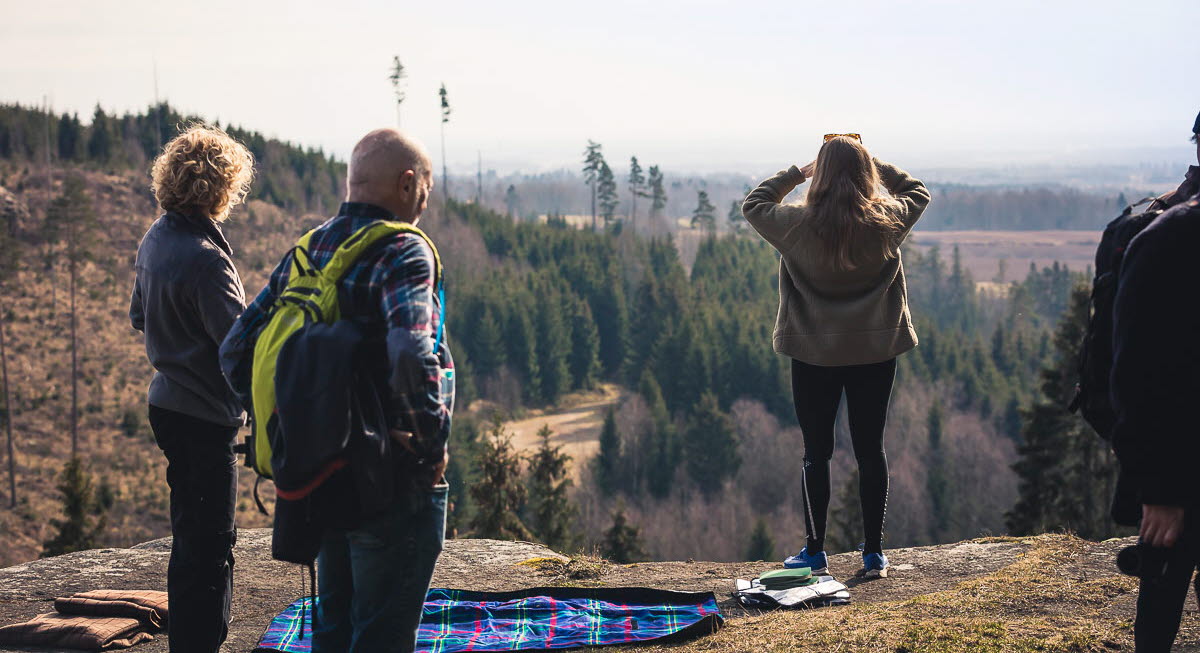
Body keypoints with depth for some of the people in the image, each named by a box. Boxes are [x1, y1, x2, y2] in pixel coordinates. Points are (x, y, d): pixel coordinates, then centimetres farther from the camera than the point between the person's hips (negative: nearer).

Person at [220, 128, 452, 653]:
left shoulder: (307, 251, 7)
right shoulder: (402, 253, -16)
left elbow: (235, 352, 8)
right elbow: (411, 356, -33)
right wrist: (433, 442, -19)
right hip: (394, 484, -7)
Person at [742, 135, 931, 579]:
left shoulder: (798, 225, -13)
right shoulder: (887, 221, -8)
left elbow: (754, 204, 7)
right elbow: (918, 192, 14)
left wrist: (796, 174, 9)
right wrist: (875, 166, 11)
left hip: (814, 355, -1)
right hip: (875, 352, 2)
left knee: (816, 453, 7)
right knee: (870, 449, 9)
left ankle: (814, 552, 13)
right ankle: (873, 554, 13)